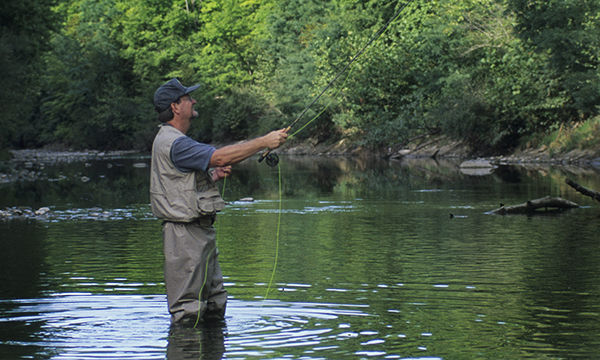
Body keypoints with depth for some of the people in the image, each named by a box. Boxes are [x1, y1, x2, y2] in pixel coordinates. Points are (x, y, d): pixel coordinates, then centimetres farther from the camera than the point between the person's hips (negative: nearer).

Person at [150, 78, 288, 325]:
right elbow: (220, 157, -28)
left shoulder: (174, 140, 18)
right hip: (185, 233, -11)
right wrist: (264, 142, -24)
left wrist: (213, 175, 8)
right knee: (187, 313, -6)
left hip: (200, 231, 11)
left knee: (215, 302, 17)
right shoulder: (173, 143, -18)